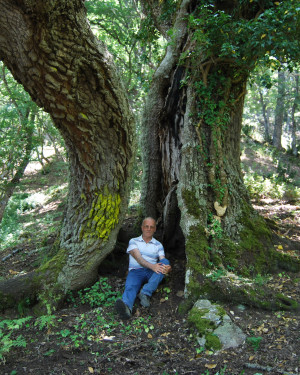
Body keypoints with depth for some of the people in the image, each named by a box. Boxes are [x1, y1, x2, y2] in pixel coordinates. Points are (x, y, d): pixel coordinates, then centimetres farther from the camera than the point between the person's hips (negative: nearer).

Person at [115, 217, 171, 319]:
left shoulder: (158, 245, 18)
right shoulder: (134, 241, 11)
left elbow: (162, 261, 4)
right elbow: (138, 258, -6)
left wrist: (167, 268, -23)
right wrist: (152, 266, -25)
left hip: (152, 272, 2)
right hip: (136, 271, -2)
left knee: (165, 262, -27)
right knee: (130, 286, -35)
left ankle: (146, 293, -42)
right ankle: (126, 307, -69)